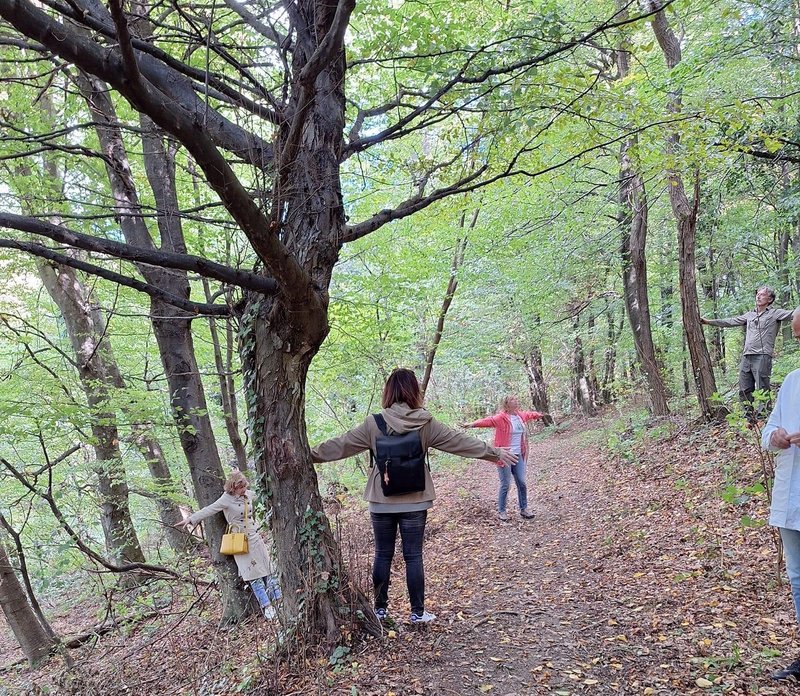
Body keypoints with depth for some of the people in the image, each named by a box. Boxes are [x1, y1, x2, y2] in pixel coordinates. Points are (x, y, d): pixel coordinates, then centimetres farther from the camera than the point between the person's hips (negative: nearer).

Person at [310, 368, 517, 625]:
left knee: (383, 555, 12)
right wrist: (496, 453, 12)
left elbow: (339, 445, -3)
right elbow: (461, 442, 1)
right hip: (415, 501, 0)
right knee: (413, 556, 8)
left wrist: (309, 455, 9)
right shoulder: (426, 424, -6)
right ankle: (418, 612, 16)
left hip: (381, 502, 0)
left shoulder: (373, 424, -8)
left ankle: (380, 609, 22)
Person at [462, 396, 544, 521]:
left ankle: (524, 509, 26)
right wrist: (473, 424, -47)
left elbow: (530, 414, 30)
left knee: (522, 483, 10)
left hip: (518, 455, 7)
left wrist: (539, 415, 49)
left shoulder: (521, 415, 8)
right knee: (505, 485, -1)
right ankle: (501, 511, 15)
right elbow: (488, 421, -30)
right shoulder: (501, 417, -14)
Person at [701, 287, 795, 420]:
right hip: (746, 357, 6)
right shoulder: (750, 315, 22)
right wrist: (709, 321, 27)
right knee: (744, 391, 6)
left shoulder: (775, 313, 5)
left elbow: (793, 314, -8)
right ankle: (751, 419, 14)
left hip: (762, 357, -6)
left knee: (762, 391, -9)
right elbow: (730, 321, 27)